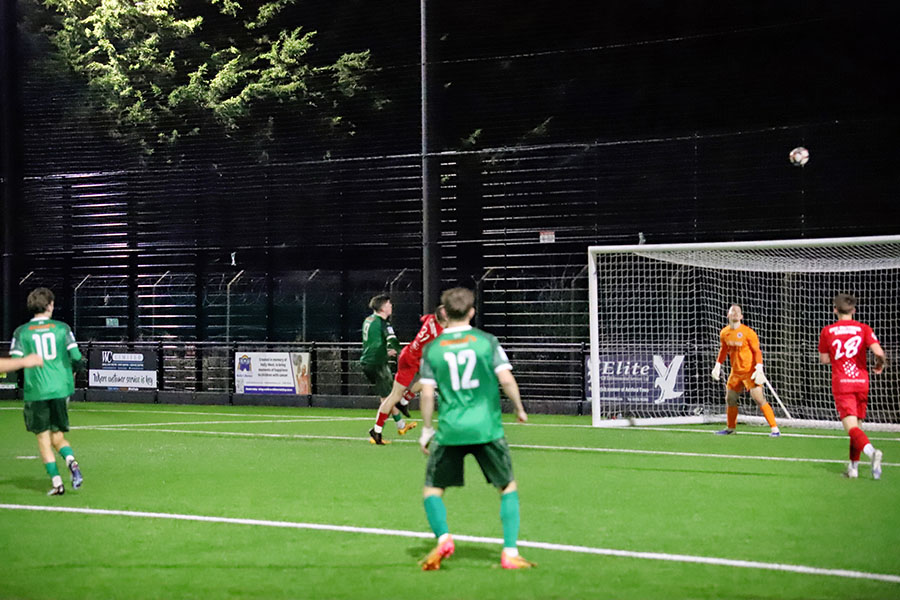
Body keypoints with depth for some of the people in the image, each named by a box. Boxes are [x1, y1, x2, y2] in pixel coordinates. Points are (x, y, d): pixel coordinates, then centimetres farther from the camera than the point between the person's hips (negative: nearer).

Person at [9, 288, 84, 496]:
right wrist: (68, 369, 21)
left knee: (43, 438, 7)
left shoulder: (21, 332, 0)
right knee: (57, 435, 14)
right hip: (61, 388, 2)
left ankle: (56, 481, -1)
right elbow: (76, 357, -1)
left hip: (36, 391, -2)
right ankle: (71, 461, -15)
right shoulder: (62, 328, 2)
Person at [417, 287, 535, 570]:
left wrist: (426, 429, 11)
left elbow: (427, 393, 0)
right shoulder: (487, 341, 1)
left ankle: (443, 538, -10)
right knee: (508, 488, 14)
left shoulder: (432, 349, 3)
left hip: (450, 430, 0)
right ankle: (510, 553, 4)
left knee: (432, 489, 15)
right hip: (487, 428, 0)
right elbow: (506, 379, -5)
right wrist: (519, 409, 10)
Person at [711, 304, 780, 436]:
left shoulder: (748, 332, -13)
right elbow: (723, 350, 20)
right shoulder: (724, 333, 4)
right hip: (735, 372, 6)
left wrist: (759, 369, -21)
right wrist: (718, 365, 15)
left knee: (759, 398, -15)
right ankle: (730, 427, 31)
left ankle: (775, 429, -12)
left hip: (750, 371, -6)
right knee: (730, 399, 11)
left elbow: (757, 351, -11)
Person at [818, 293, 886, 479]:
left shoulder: (827, 331, 2)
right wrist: (880, 365, 9)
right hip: (861, 382, 2)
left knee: (852, 427, -11)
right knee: (857, 424, 17)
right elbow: (879, 352, -12)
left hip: (841, 384, -2)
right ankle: (854, 466, 17)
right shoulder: (864, 329, 1)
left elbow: (824, 359, 7)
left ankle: (871, 451, -38)